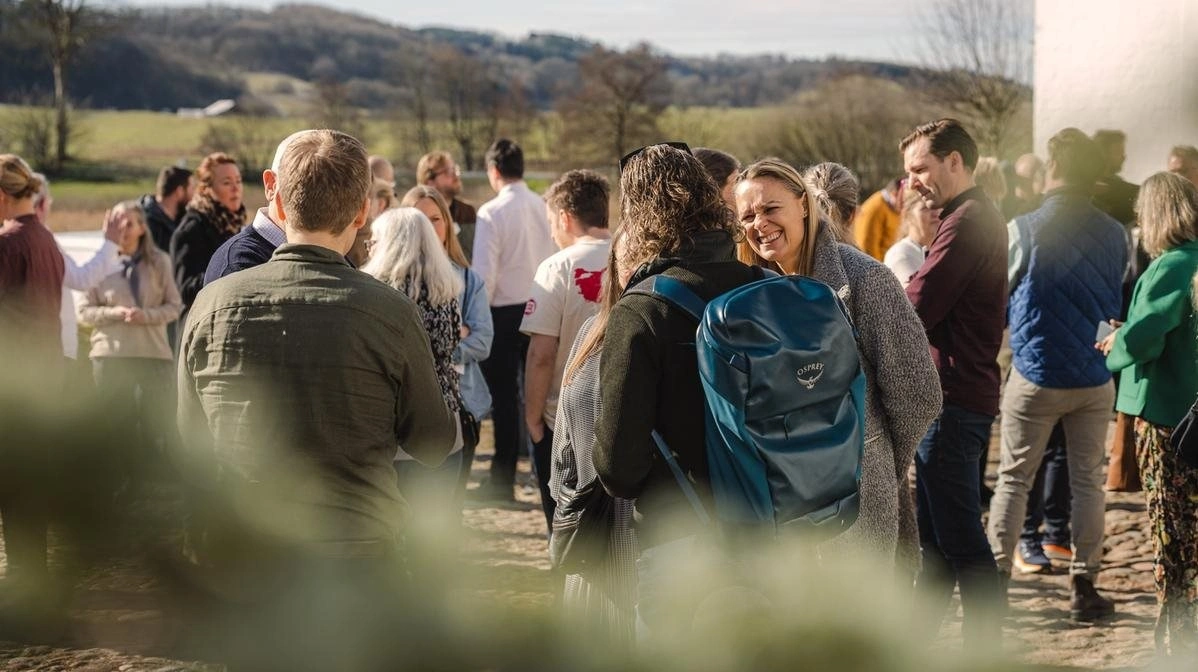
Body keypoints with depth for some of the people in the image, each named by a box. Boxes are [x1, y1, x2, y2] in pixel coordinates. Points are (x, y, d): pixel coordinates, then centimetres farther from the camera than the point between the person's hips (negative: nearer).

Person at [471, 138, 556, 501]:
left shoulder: (492, 212, -14)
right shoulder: (544, 208, 0)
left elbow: (484, 272, -15)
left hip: (505, 310, -5)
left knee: (504, 396, 2)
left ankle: (502, 480, 5)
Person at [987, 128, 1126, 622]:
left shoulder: (1023, 230, -12)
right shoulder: (1113, 234, -3)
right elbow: (1120, 302, 9)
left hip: (1035, 376, -2)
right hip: (1095, 378, 2)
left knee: (1014, 480, 8)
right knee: (1088, 482, 10)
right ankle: (1084, 588, 12)